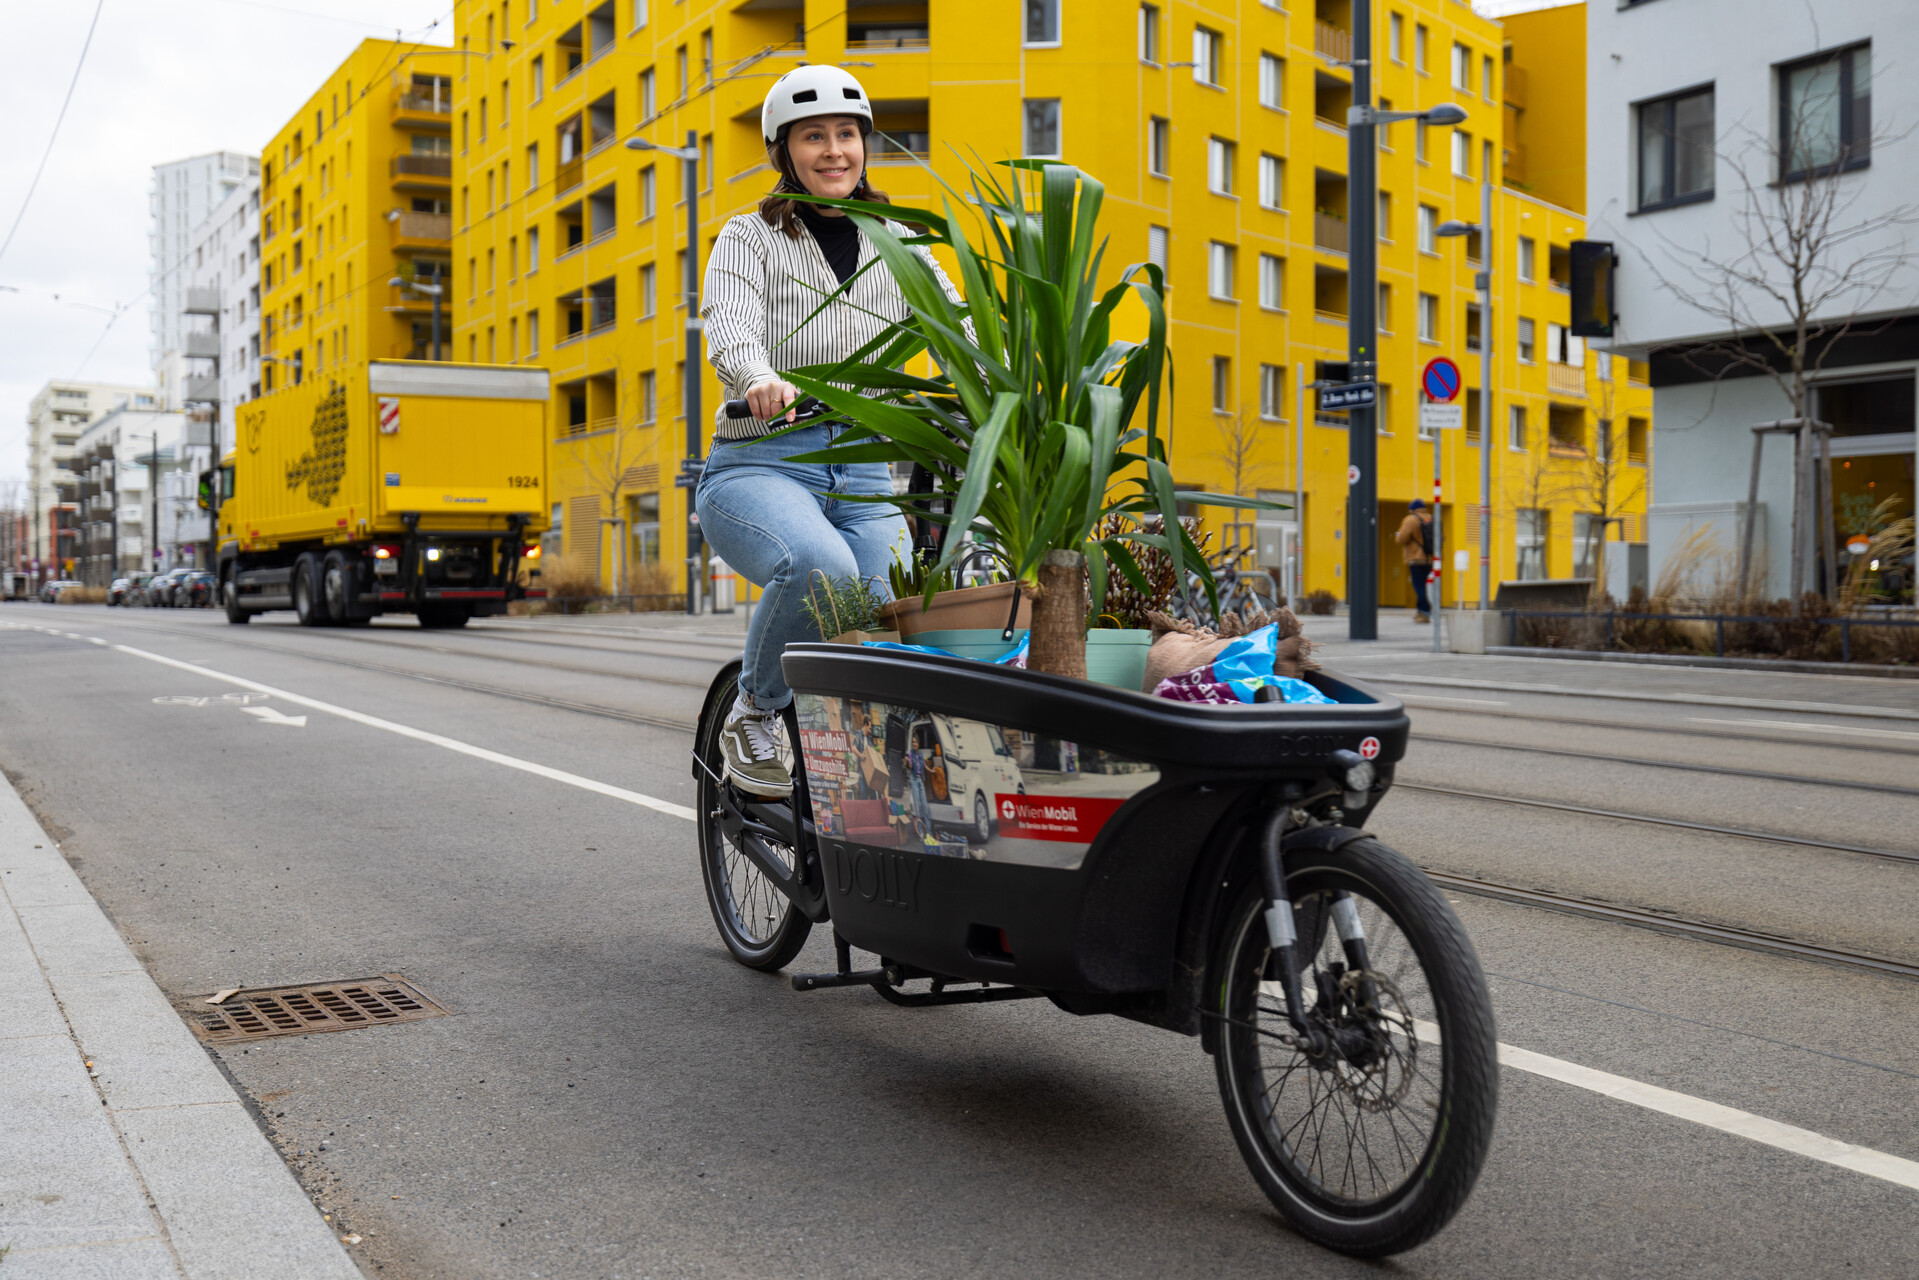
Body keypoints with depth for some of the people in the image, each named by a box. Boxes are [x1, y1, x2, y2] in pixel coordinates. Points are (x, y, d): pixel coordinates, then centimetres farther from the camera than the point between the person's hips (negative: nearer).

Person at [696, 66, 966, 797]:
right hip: (759, 464, -3)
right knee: (820, 568, -35)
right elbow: (729, 328, -16)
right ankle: (752, 716, -8)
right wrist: (761, 379, -40)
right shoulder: (749, 238, 3)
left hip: (863, 475, 4)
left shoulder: (896, 247, 14)